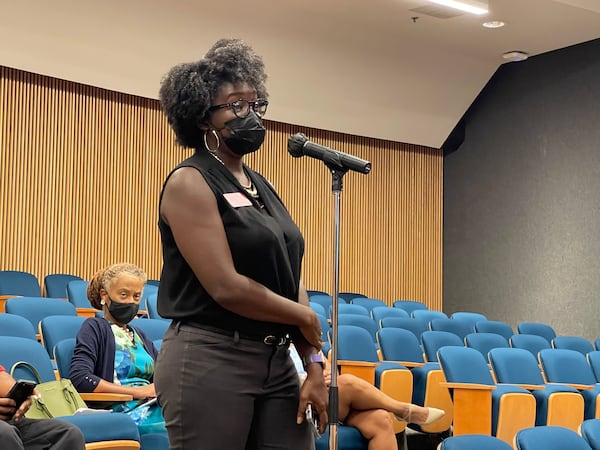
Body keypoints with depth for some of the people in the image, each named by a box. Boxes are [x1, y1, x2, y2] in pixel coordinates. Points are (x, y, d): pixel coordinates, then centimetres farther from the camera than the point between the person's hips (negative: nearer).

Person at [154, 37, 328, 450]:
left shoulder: (262, 187, 15)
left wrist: (314, 363, 4)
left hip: (276, 360, 7)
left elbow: (292, 280, 13)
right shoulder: (190, 183, -9)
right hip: (209, 361, -7)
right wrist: (305, 318, -6)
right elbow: (226, 286, -18)